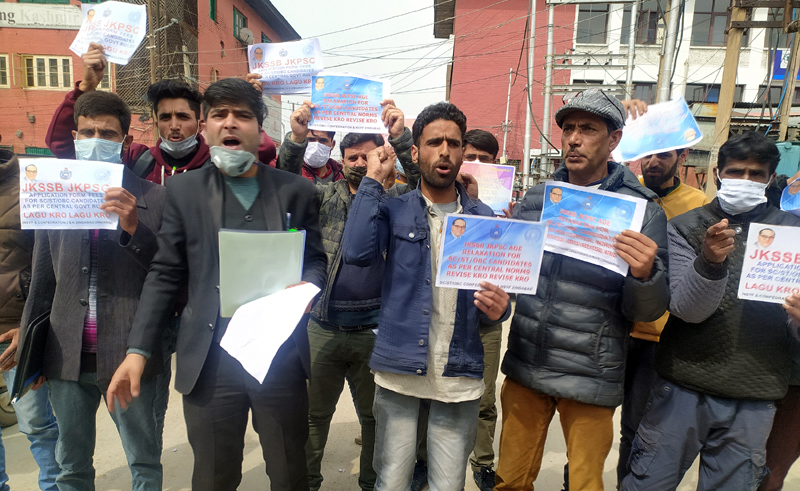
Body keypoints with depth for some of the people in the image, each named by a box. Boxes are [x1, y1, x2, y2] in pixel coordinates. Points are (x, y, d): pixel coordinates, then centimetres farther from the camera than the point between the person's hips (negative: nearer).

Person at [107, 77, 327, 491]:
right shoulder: (183, 189, 4)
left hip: (281, 356, 0)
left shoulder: (296, 190, 3)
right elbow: (165, 275, 4)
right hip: (210, 360, 0)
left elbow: (316, 260, 9)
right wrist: (138, 350, -1)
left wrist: (307, 286, -14)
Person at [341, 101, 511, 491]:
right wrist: (373, 180, -11)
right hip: (399, 368, -1)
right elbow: (357, 252, -17)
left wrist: (497, 309, -14)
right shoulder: (394, 209, 2)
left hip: (458, 376, 1)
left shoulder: (484, 219, 6)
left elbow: (495, 293, 10)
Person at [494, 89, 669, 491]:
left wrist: (644, 275, -30)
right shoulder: (535, 198, 3)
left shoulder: (642, 210, -8)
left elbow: (647, 312, -10)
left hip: (589, 380, -3)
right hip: (524, 367, 4)